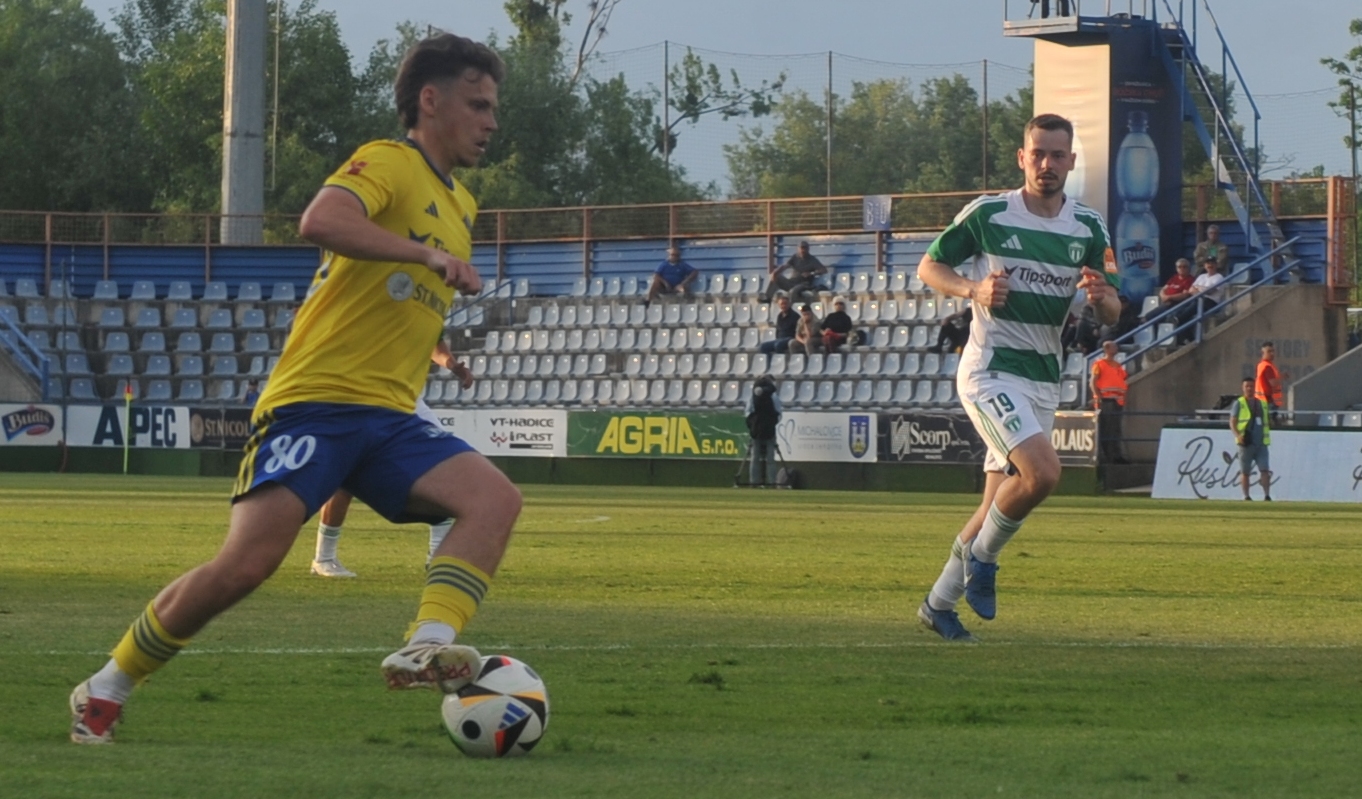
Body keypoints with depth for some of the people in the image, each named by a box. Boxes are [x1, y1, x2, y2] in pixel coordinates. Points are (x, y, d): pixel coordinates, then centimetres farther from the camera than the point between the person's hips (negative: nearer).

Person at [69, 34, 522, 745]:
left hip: (389, 419, 8)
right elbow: (320, 221, -27)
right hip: (315, 400, -8)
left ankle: (426, 648, -34)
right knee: (247, 563, -19)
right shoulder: (390, 163, -4)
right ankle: (102, 693, -2)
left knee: (495, 498, -19)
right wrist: (429, 254, -29)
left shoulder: (461, 206, 22)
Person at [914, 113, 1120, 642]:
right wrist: (975, 289, -17)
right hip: (991, 371, -6)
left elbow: (1111, 315, 9)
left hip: (1044, 379, 6)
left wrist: (1100, 295, -15)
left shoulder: (1089, 228, 5)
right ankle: (981, 556, -1)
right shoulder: (987, 215, -7)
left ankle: (939, 604, 23)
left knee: (1000, 505, 9)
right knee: (1042, 471, -25)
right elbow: (929, 267, 2)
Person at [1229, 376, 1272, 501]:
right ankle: (1246, 496, 7)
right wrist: (1238, 435, -20)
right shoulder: (1238, 403, 4)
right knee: (1244, 472, 1)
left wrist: (1267, 437, 16)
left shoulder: (1262, 404, 17)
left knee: (1265, 470, -9)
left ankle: (1267, 495, -12)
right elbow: (1232, 422, -4)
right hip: (1246, 444, -3)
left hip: (1261, 443, 3)